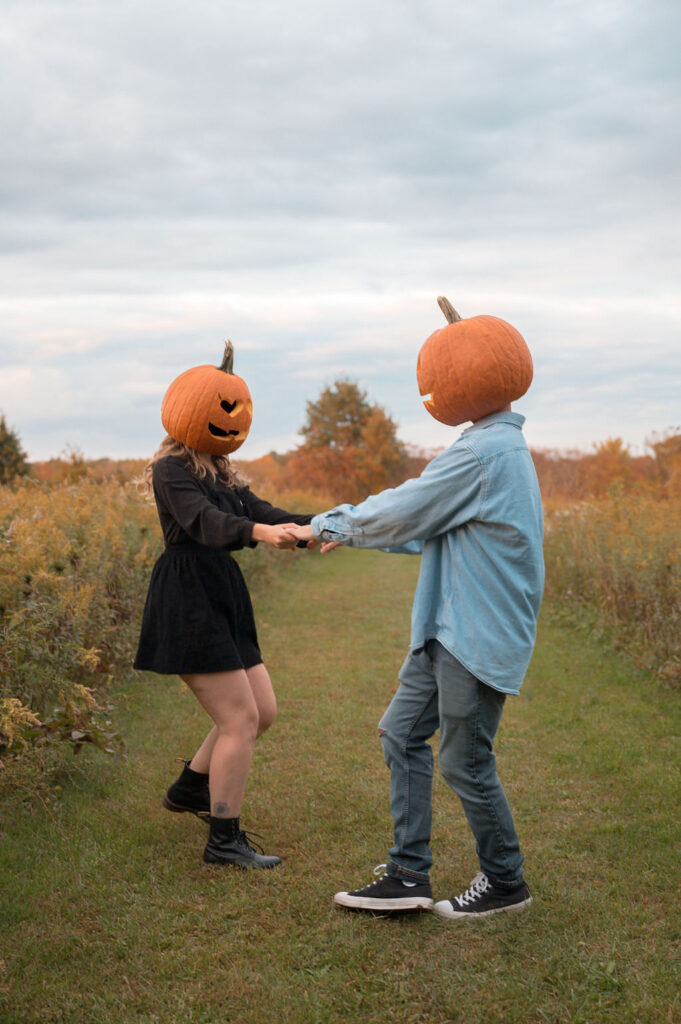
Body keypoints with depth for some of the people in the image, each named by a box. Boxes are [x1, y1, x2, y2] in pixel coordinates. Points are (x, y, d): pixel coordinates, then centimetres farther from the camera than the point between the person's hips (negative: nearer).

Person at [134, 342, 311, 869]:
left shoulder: (220, 472, 18)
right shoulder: (171, 469, -10)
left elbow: (261, 512, 9)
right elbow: (205, 522, -28)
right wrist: (260, 532, -46)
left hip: (222, 602, 9)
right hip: (189, 603, -9)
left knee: (262, 710, 12)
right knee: (240, 718, -9)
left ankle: (190, 789, 31)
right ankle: (224, 841, 0)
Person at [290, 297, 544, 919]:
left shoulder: (484, 453, -20)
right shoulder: (503, 446, 13)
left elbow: (405, 513, -17)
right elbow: (429, 530, 19)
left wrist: (332, 524, -1)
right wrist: (349, 533, 19)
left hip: (479, 635, -10)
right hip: (451, 629, 10)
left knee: (465, 762, 1)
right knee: (403, 733, 11)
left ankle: (506, 883, 21)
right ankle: (409, 876, 16)